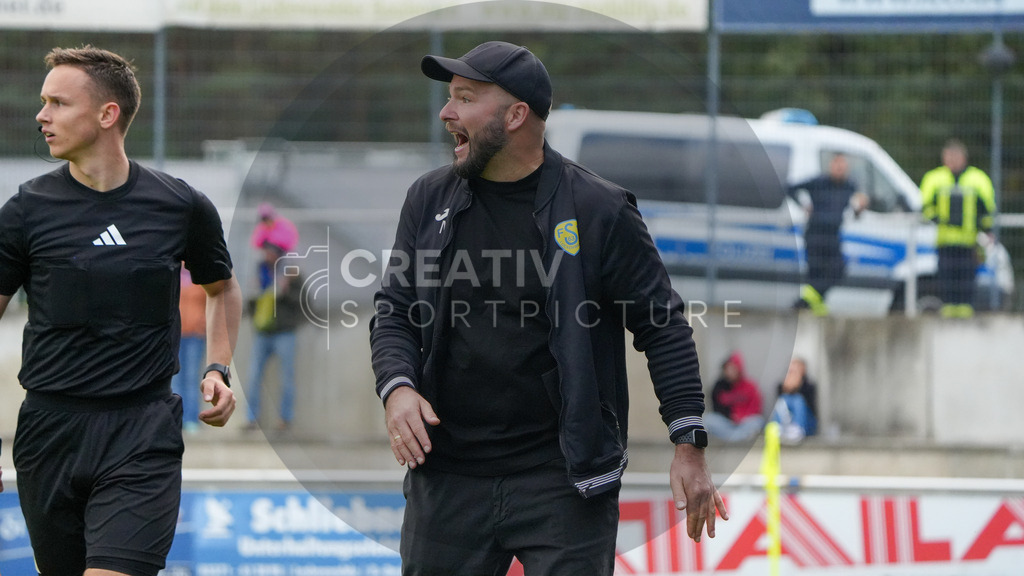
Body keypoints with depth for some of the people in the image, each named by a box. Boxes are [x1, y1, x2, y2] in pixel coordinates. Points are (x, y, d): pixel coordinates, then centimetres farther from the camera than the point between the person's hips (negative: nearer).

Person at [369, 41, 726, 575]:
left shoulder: (598, 210, -6)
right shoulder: (429, 200, 7)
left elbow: (662, 326, -3)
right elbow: (393, 312, 12)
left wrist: (690, 448, -9)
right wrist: (396, 386, -10)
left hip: (564, 481, -4)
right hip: (446, 480, 4)